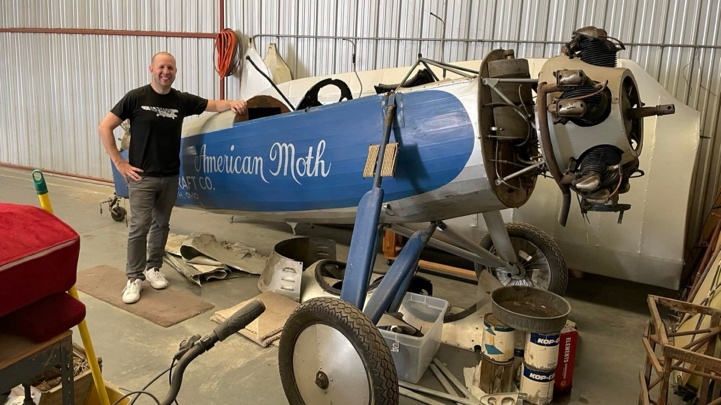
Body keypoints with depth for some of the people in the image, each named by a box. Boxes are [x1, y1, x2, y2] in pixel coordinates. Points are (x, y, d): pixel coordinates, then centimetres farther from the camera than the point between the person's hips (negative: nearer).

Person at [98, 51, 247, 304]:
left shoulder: (182, 100, 4)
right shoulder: (136, 98, -7)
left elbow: (214, 105, 5)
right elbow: (105, 128, -6)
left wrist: (233, 104, -18)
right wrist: (119, 164, -10)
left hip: (170, 177, 4)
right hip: (142, 176, -4)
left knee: (161, 225, 14)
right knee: (139, 227, -4)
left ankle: (153, 268, 30)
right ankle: (134, 278, 7)